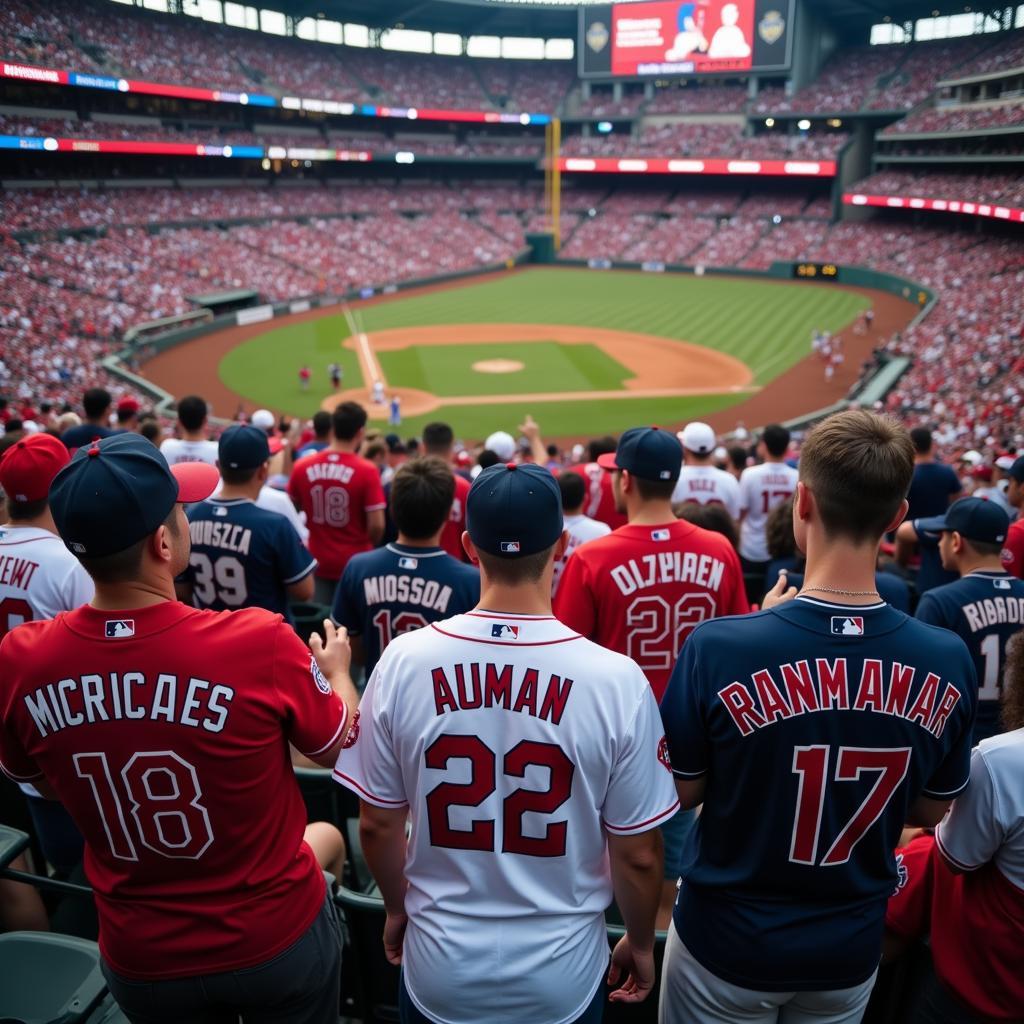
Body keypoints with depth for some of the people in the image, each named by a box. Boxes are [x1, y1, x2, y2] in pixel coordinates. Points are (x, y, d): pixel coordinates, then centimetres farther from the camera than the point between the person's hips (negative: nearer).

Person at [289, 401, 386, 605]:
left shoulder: (302, 467, -5)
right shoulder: (367, 471, -16)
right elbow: (376, 526, -16)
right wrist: (368, 546, 5)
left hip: (317, 562, 3)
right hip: (355, 564, -3)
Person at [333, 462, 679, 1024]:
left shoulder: (404, 661, -16)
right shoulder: (616, 679, -20)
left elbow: (376, 826, -5)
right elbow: (637, 854, -10)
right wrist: (640, 943, 9)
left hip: (439, 971, 1)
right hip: (562, 978, 0)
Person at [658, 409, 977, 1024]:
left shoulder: (719, 648, -29)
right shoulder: (949, 662, -18)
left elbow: (683, 793, -13)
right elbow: (930, 810, -3)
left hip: (727, 947, -2)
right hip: (850, 954, 3)